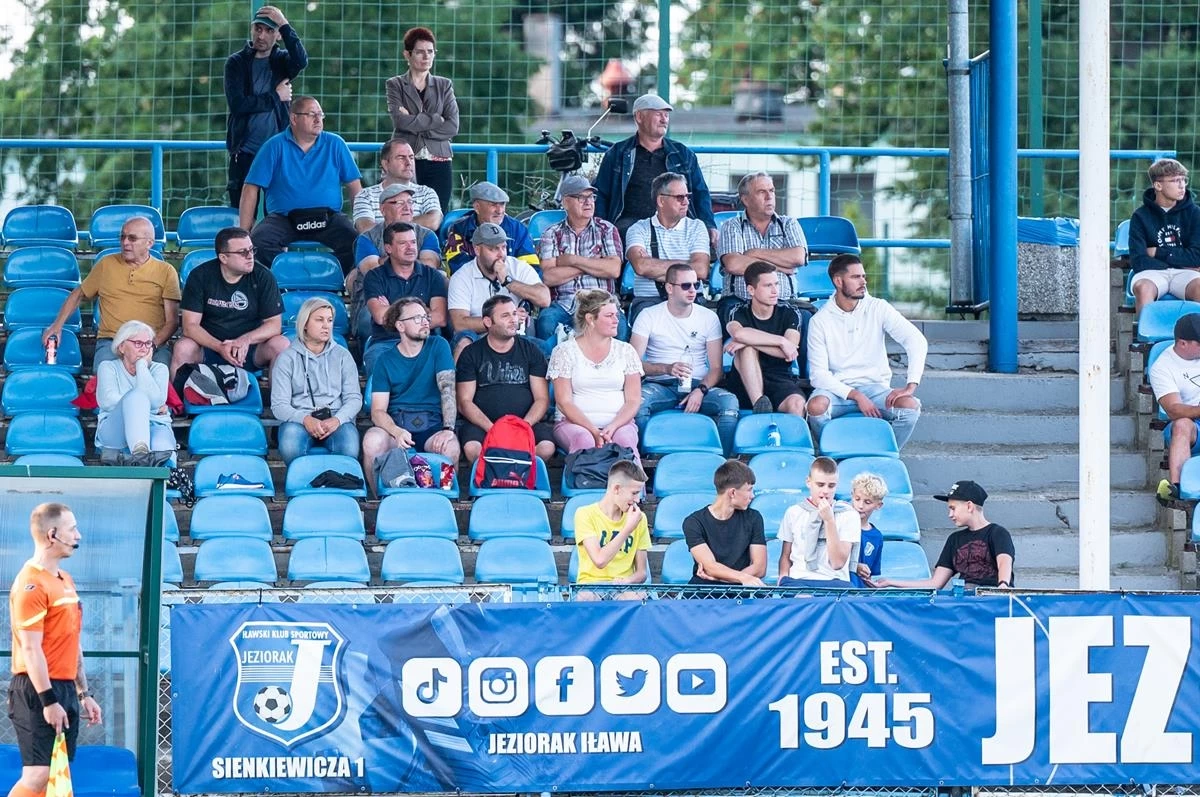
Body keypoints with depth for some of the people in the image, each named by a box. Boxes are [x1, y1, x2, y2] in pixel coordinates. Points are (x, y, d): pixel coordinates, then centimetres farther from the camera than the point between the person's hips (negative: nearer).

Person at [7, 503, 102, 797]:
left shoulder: (65, 581, 15)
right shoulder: (31, 584, -13)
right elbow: (30, 649, -18)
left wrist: (84, 693, 20)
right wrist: (48, 700, -21)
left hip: (65, 690, 9)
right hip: (39, 691, -9)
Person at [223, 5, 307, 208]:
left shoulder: (282, 61, 8)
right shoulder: (236, 63, 5)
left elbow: (301, 61, -16)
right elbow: (237, 104, -9)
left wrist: (285, 25, -20)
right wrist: (275, 97, -7)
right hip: (245, 153, -1)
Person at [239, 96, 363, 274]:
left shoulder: (335, 144, 11)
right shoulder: (275, 146, 5)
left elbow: (355, 186, 9)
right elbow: (251, 189, 2)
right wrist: (244, 232, -7)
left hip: (328, 219, 1)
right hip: (283, 218, -1)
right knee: (258, 242, -31)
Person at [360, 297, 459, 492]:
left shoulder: (438, 347, 5)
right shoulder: (386, 361, 5)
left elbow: (447, 389, -7)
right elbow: (378, 411, -3)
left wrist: (448, 429, -24)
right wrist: (396, 432, -26)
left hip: (432, 426, 0)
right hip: (395, 424, 0)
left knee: (450, 447, -34)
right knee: (372, 440, -33)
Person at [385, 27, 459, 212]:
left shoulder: (444, 86, 14)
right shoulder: (395, 85, 8)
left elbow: (452, 127, 1)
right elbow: (401, 121, -8)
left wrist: (415, 124, -5)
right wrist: (436, 120, -4)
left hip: (438, 164, 2)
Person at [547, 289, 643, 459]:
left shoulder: (625, 351, 12)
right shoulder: (564, 351, 5)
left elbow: (633, 400, 7)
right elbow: (564, 402, -2)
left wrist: (613, 427, -13)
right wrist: (594, 431, -16)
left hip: (618, 422, 2)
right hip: (574, 422, -2)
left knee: (624, 439, -34)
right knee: (583, 440, -37)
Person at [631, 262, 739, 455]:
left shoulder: (708, 317, 10)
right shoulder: (649, 316, 4)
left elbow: (716, 368, 5)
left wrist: (701, 390, -16)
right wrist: (667, 369, -23)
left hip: (697, 385, 2)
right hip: (660, 386, -2)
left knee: (729, 402, -30)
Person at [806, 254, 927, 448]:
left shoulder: (878, 309, -1)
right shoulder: (820, 321, -4)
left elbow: (917, 341, -10)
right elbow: (818, 374, -8)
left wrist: (911, 386, -24)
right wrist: (855, 395, -21)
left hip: (874, 386, 1)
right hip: (838, 388, -1)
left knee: (910, 406, -28)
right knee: (816, 406, -35)